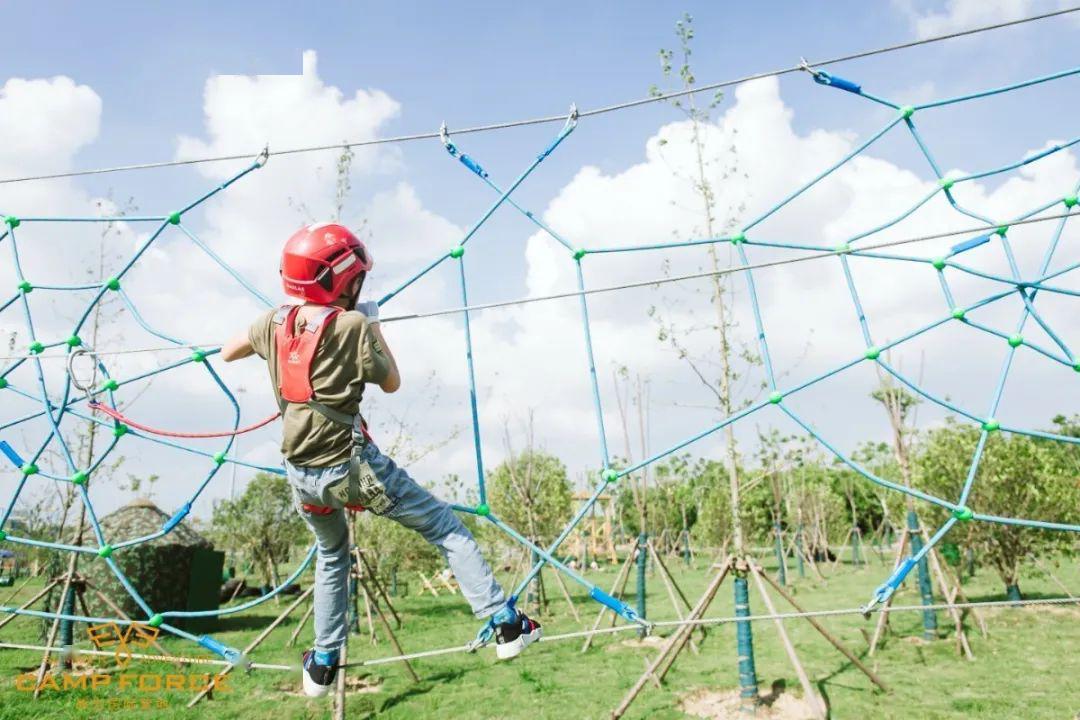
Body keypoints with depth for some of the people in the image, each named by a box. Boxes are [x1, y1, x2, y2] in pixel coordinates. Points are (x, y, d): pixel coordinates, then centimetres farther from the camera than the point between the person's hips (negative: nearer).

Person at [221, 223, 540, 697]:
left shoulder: (274, 323, 1)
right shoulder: (353, 325, -13)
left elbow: (227, 353, 20)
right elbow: (392, 383, 1)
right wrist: (374, 327, 9)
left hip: (300, 476, 6)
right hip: (350, 466, -5)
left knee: (331, 555, 30)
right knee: (444, 526, 8)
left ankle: (322, 665, 35)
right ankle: (505, 623, 6)